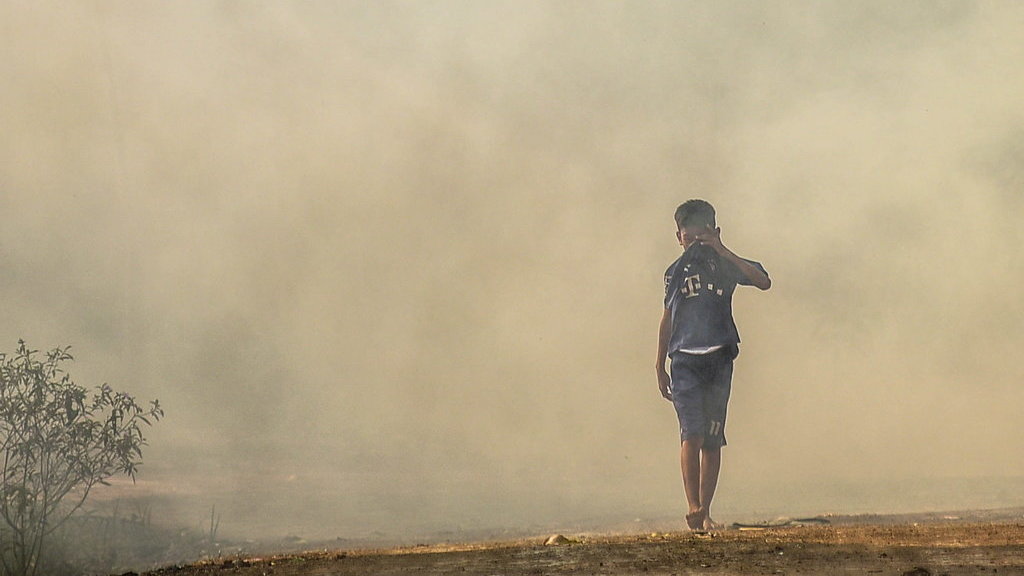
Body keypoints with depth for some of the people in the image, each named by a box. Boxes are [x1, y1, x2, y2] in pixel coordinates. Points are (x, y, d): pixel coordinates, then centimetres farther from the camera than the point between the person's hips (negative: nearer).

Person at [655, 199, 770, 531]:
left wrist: (723, 251, -13)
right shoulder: (675, 272, 12)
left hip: (719, 360, 0)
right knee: (692, 432, -15)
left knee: (712, 438, 2)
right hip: (684, 361, 0)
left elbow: (764, 282, -10)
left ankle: (705, 513, 8)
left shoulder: (725, 266, 6)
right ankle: (693, 507, -21)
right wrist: (660, 368, 17)